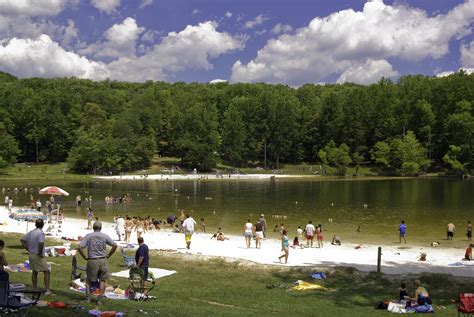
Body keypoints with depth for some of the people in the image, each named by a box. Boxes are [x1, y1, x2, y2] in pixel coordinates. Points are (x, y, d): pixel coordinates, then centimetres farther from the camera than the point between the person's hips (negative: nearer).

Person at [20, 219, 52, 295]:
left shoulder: (31, 232, 6)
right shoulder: (41, 233, -17)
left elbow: (22, 240, 13)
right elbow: (41, 243, -32)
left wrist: (28, 249, 11)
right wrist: (40, 253, -17)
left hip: (31, 255, 7)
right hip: (38, 256, -7)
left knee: (34, 272, 19)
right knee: (47, 272, -1)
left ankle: (35, 289, 26)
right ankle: (47, 290, -5)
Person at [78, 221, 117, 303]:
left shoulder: (88, 236, -1)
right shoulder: (105, 236, 0)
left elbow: (80, 247, -9)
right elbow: (115, 245, -4)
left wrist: (85, 257, 0)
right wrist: (108, 255, 4)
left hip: (92, 261, 0)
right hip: (103, 260, 0)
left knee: (89, 280, 17)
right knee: (102, 280, 12)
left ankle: (88, 297, 8)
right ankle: (99, 299, 7)